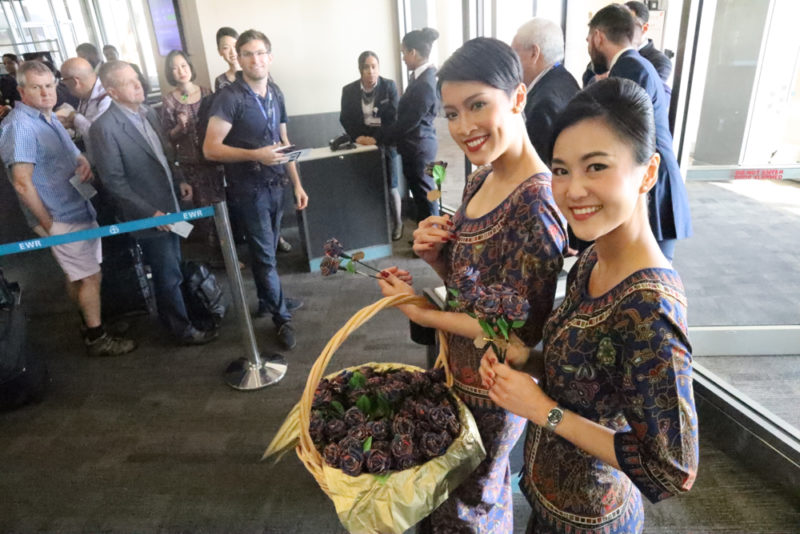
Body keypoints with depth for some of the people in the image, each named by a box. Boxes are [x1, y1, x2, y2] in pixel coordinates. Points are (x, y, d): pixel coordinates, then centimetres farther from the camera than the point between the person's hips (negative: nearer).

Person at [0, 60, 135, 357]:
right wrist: (47, 224, -15)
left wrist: (83, 164, -3)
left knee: (78, 275, 19)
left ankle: (89, 321, 35)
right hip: (62, 220, -8)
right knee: (91, 277, -1)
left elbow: (72, 154, 21)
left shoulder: (48, 117, 10)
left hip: (80, 210, 8)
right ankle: (96, 338, 13)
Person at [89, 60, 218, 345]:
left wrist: (179, 179, 4)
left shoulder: (148, 112, 4)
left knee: (171, 271, 20)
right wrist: (150, 212, -18)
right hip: (148, 214, -7)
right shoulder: (104, 128, -18)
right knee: (169, 276, 6)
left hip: (169, 205, 7)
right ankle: (184, 330, 23)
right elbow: (114, 181, -16)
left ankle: (171, 314, 40)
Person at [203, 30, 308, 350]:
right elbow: (211, 149, -17)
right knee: (264, 254, 3)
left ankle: (268, 302, 35)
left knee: (267, 251, 17)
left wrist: (297, 183, 9)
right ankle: (281, 317, 15)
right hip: (249, 188, -6)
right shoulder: (229, 97, -13)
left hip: (275, 184, 6)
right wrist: (255, 155, -27)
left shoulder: (275, 94, 7)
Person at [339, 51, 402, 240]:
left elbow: (393, 117, -6)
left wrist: (376, 139, -14)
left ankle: (397, 223, 21)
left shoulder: (389, 86, -2)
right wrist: (357, 136, -9)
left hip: (384, 143, -1)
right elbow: (345, 118, 6)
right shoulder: (349, 90, 3)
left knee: (390, 187, 2)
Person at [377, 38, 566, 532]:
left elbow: (520, 332, -25)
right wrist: (436, 254, -13)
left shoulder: (533, 205, -29)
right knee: (487, 484, 32)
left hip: (491, 389, -7)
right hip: (460, 369, 8)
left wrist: (423, 313, -20)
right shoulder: (483, 176, -2)